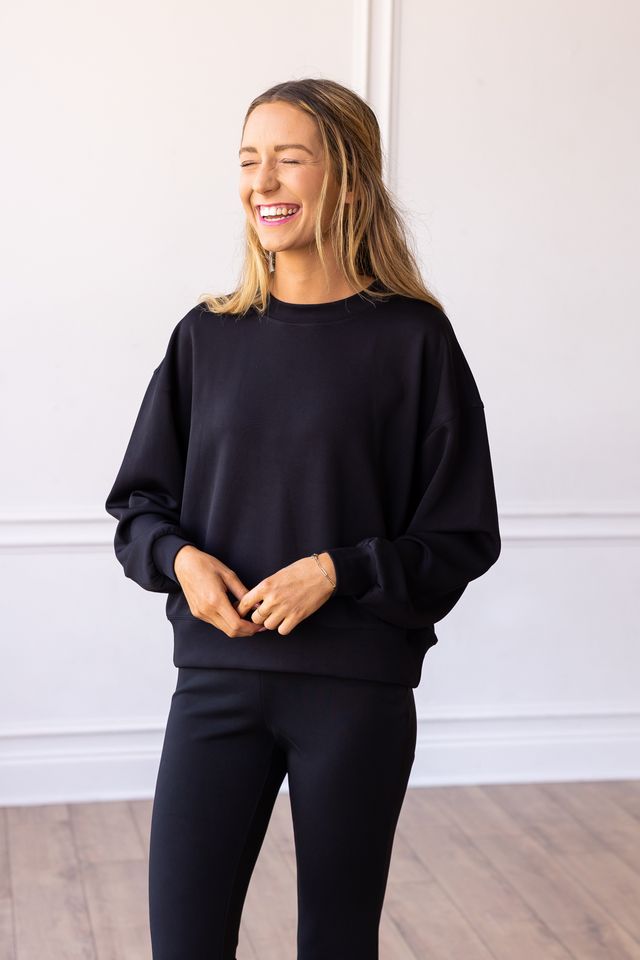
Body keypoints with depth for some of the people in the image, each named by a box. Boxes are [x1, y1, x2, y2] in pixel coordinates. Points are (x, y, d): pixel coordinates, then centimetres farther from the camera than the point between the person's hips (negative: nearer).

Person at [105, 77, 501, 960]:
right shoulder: (207, 335, 4)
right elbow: (137, 503, 11)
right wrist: (179, 556, -10)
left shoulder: (410, 339, -4)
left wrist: (338, 571, -16)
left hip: (359, 690, -2)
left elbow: (463, 538, -3)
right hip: (216, 679, 2)